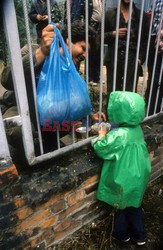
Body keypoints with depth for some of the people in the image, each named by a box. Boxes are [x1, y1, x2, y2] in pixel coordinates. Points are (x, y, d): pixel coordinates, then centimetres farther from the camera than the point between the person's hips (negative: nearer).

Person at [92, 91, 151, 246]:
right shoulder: (137, 129, -5)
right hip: (139, 175, 7)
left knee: (121, 206, 19)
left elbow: (102, 149, -19)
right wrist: (109, 133, 3)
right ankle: (139, 236, 44)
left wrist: (102, 135, -4)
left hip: (125, 179, -7)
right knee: (135, 205, 26)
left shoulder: (119, 135, -31)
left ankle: (122, 234, 44)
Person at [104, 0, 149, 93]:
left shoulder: (142, 16, 10)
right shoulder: (110, 14, 9)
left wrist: (140, 58, -4)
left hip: (133, 62, 0)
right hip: (113, 60, 0)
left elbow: (146, 40, 9)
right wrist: (113, 34, -9)